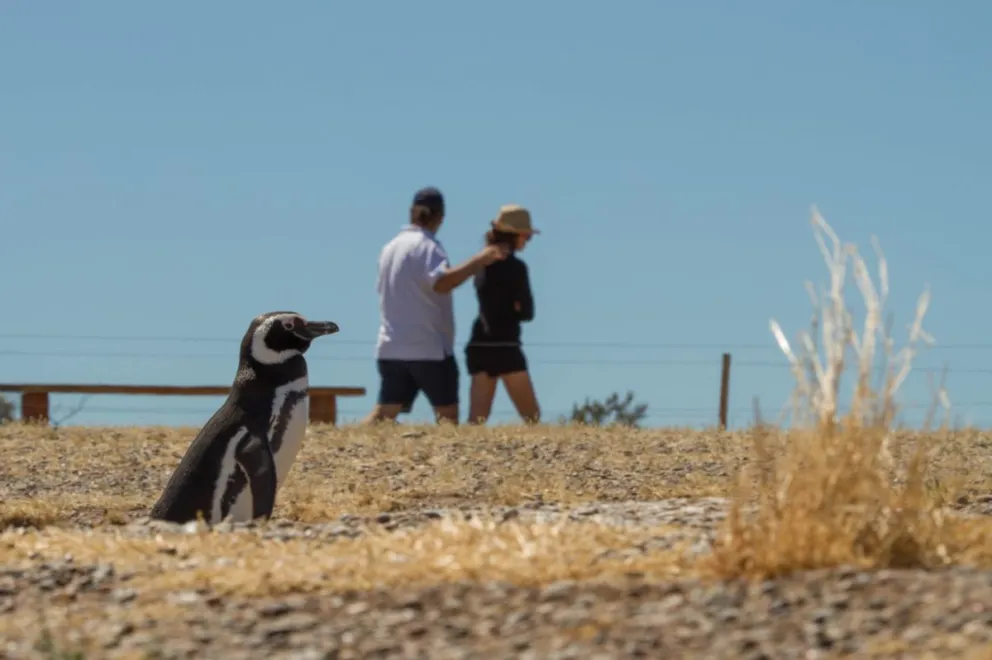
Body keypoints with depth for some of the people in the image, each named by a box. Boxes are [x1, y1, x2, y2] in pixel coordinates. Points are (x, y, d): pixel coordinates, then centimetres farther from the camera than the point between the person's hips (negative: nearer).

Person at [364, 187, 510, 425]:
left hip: (391, 349, 7)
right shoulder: (427, 246, -11)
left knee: (384, 412, 6)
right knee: (447, 413, 1)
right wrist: (480, 260, -30)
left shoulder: (391, 247, 13)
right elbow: (441, 282, -29)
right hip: (429, 349, -7)